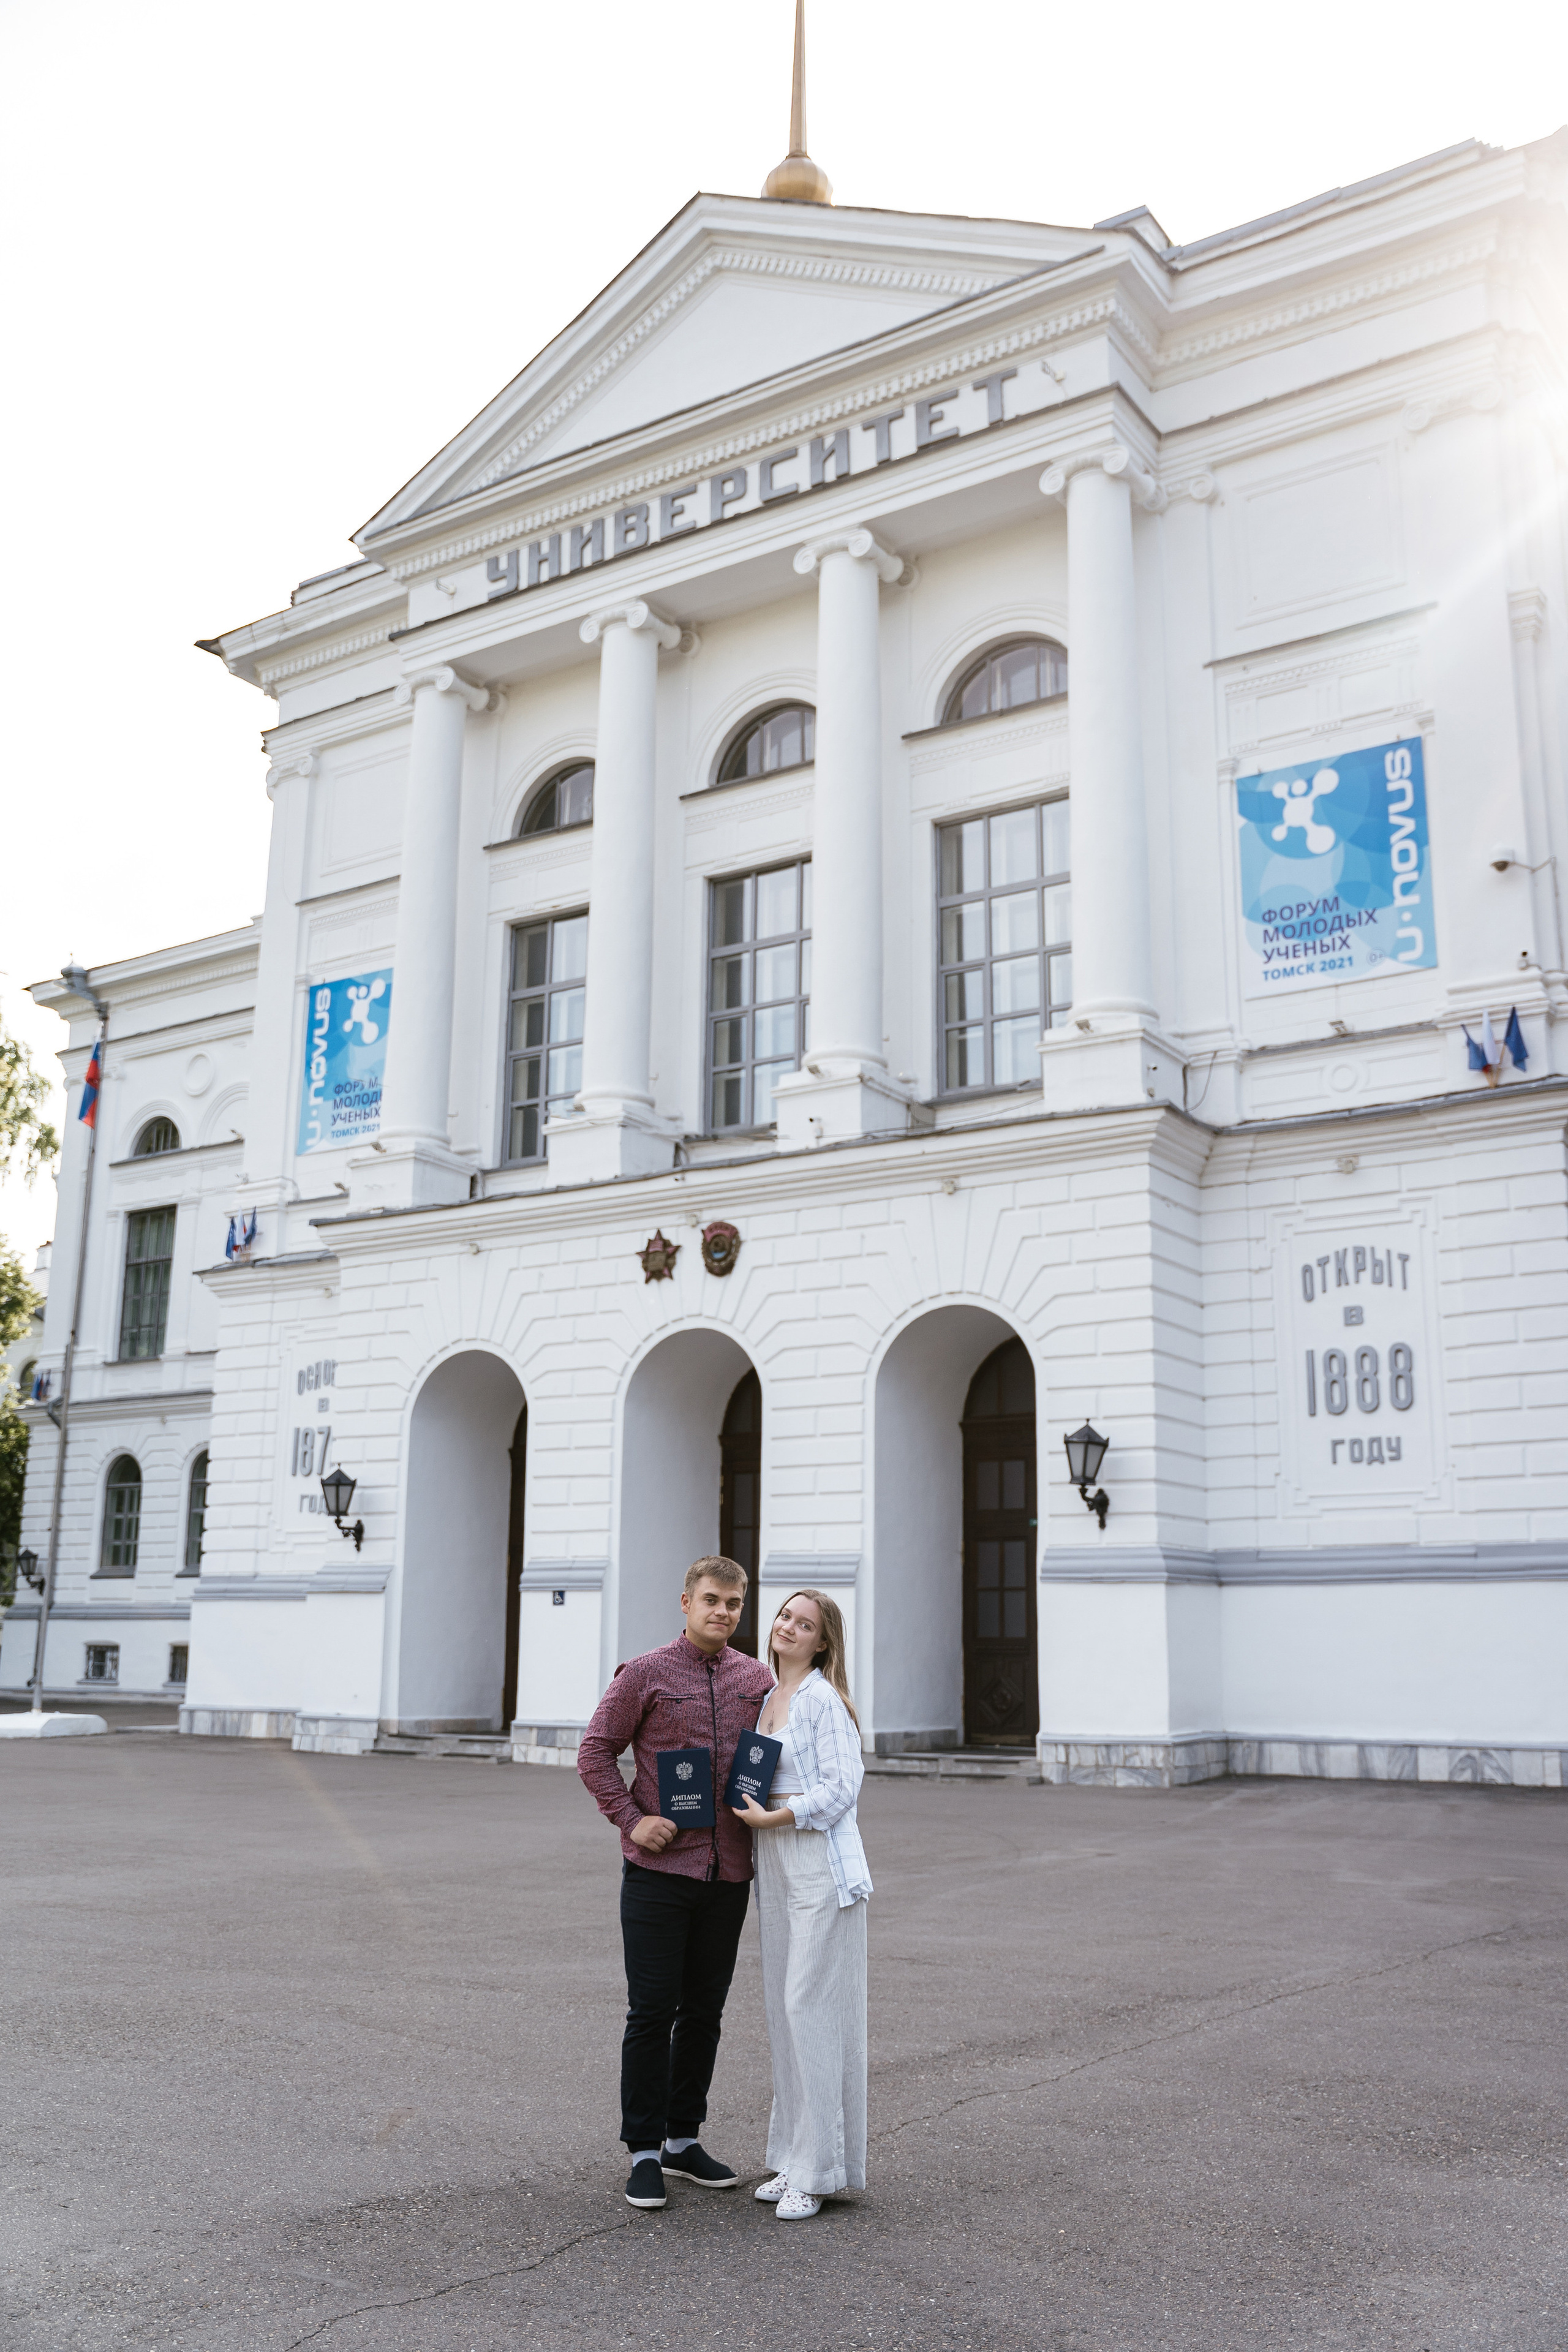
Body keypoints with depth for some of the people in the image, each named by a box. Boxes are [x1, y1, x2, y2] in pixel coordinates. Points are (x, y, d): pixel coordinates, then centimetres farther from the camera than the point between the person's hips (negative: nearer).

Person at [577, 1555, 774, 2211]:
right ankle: (645, 2152, 12)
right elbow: (595, 1752, -2)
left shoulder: (758, 1679, 7)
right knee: (652, 2010, 0)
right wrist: (632, 1819, -11)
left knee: (705, 2010, 12)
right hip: (659, 1869, -4)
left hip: (729, 1874, 4)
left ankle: (684, 2138, 26)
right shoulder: (645, 1675, -5)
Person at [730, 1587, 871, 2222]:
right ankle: (795, 2161, 18)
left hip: (821, 1859, -8)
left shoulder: (823, 1698, -9)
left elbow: (842, 1787, -14)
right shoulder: (768, 1700, 16)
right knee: (782, 2006, 10)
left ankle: (820, 2169, 2)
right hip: (773, 1861, 8)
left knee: (812, 2003, -6)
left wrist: (774, 1817, -13)